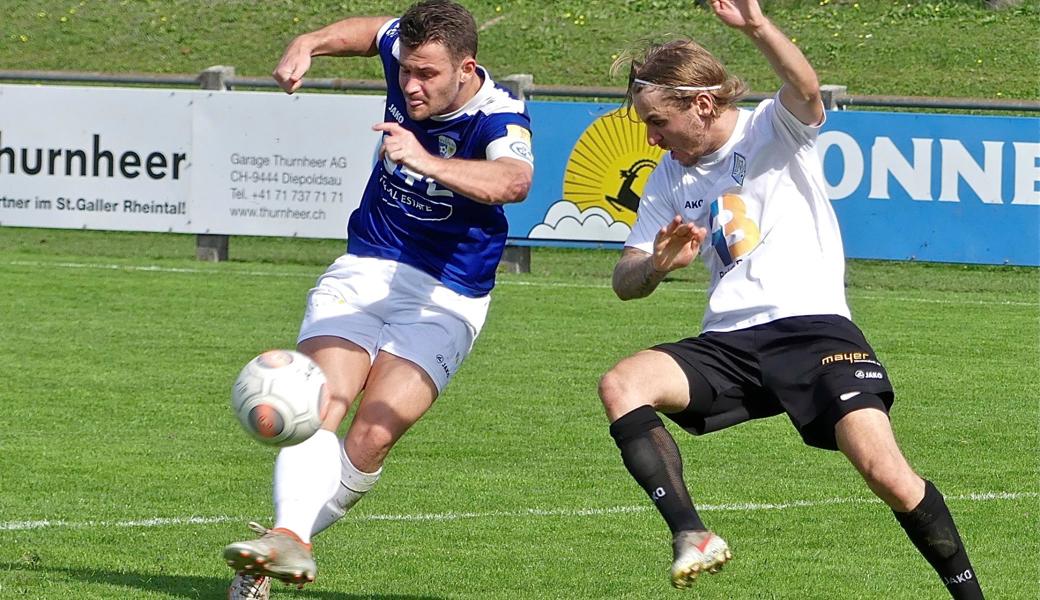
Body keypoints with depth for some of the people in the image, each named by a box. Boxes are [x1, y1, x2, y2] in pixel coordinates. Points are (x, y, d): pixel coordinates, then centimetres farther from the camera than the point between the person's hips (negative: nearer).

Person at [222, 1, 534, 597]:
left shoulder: (499, 118, -20)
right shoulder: (404, 51, -3)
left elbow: (514, 180, -44)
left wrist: (429, 163, -58)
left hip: (445, 297, -4)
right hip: (364, 272, 4)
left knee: (372, 437, -21)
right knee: (316, 406, -21)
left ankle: (290, 534, -7)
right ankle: (289, 538, -36)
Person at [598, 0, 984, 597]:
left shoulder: (775, 129, 2)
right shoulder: (671, 178, 18)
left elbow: (806, 89, -23)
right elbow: (625, 281, 18)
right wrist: (658, 265, -7)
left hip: (813, 327, -6)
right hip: (729, 343, 6)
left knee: (886, 471, -22)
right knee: (621, 384, -20)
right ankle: (692, 537, -27)